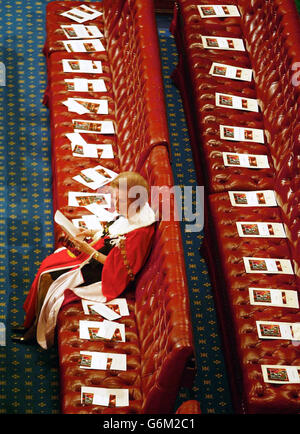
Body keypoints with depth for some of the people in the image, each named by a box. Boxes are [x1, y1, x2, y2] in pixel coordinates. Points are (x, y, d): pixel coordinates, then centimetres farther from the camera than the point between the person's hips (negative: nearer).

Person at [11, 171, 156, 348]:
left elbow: (119, 267, -24)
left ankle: (38, 332, 14)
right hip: (95, 255, 9)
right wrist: (91, 234, 0)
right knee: (47, 264, 2)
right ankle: (31, 323, 13)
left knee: (49, 280, -9)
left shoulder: (140, 233, -29)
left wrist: (90, 251, -23)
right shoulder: (128, 214, -3)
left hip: (104, 276, -9)